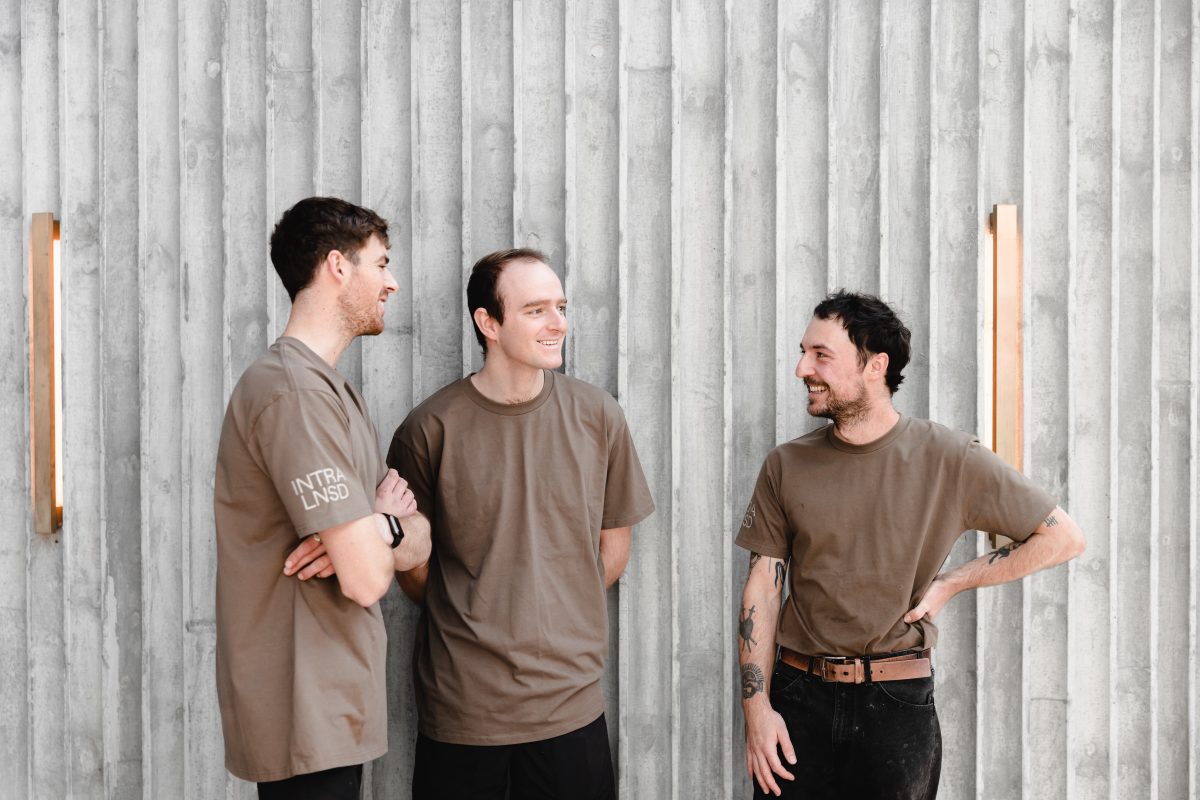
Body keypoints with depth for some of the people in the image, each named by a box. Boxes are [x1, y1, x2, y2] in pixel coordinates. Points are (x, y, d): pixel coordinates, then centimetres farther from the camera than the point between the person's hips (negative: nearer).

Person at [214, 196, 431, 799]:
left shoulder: (326, 387, 14)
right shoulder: (296, 391, -20)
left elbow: (418, 547, 9)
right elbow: (367, 579, -25)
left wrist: (371, 530, -14)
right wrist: (387, 524, -3)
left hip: (330, 707, 10)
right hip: (305, 719, -10)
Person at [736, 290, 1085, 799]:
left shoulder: (947, 458, -6)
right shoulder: (786, 466, 1)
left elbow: (1064, 538, -1)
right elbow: (762, 589, 1)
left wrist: (950, 584, -5)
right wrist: (757, 707, -7)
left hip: (898, 703, -1)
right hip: (799, 698, 2)